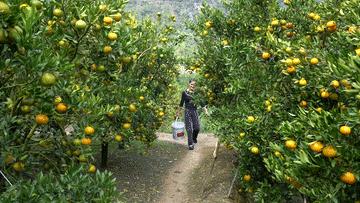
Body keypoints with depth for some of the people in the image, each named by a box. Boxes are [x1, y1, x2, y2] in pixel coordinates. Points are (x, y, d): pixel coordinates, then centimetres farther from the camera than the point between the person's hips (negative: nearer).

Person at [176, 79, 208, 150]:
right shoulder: (184, 93, -3)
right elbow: (181, 103, 5)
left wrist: (205, 111, -4)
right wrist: (178, 111, 9)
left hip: (195, 111, 2)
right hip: (187, 112, -2)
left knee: (197, 127, 0)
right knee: (189, 129, -1)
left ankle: (194, 138, 33)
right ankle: (190, 144, 10)